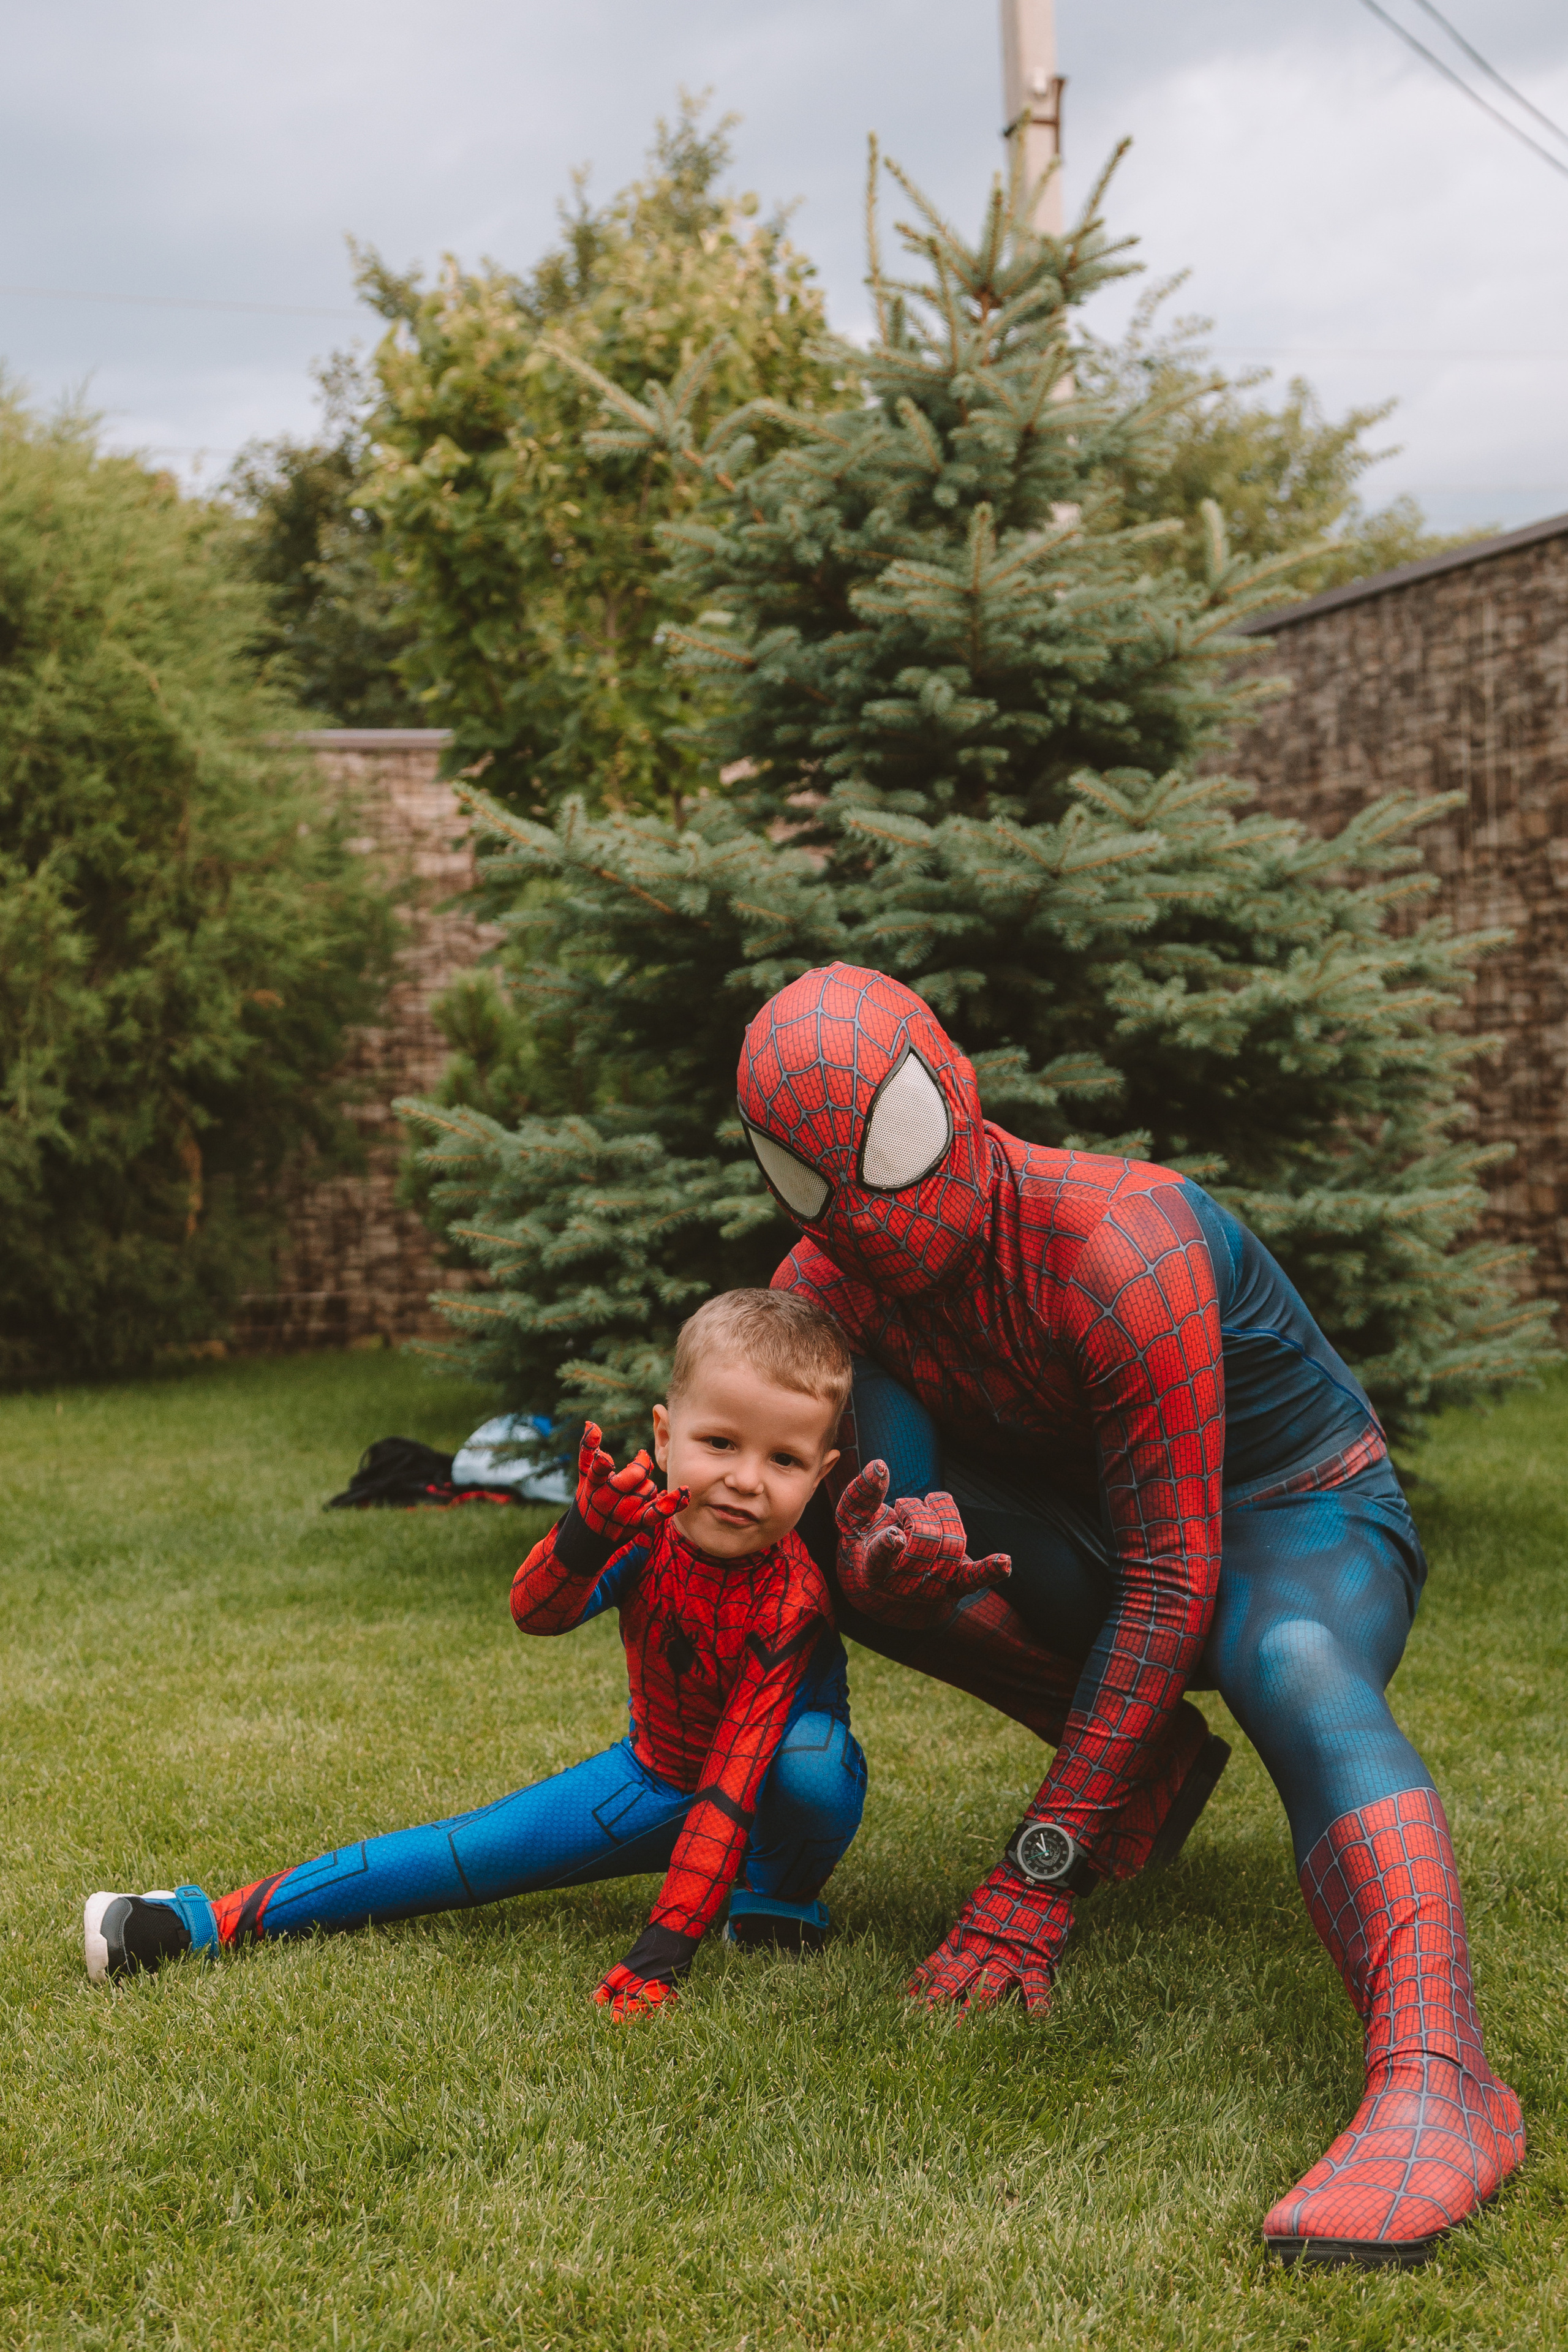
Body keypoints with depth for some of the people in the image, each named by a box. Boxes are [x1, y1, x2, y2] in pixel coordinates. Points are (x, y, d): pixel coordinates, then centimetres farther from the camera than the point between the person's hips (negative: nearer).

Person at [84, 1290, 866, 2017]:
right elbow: (536, 1612, -39)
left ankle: (781, 1894, -5)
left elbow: (734, 1785, -36)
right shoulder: (648, 1521, -22)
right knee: (477, 1847, -9)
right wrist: (585, 1537, -62)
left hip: (770, 1803, -3)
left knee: (814, 1761, -36)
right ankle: (217, 1920, -5)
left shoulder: (790, 1600, -33)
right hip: (653, 1773, 3)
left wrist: (663, 1950, -41)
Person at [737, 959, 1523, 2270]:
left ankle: (1434, 2079, -58)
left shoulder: (1115, 1250, -32)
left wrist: (1029, 1891, -32)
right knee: (862, 1533, -18)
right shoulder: (826, 1289, -11)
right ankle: (1150, 1761, -4)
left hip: (1304, 1519, -6)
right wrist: (878, 1560, -37)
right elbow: (785, 1509, -7)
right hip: (1090, 1530, 6)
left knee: (1294, 1669, -40)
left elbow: (1171, 1583, -31)